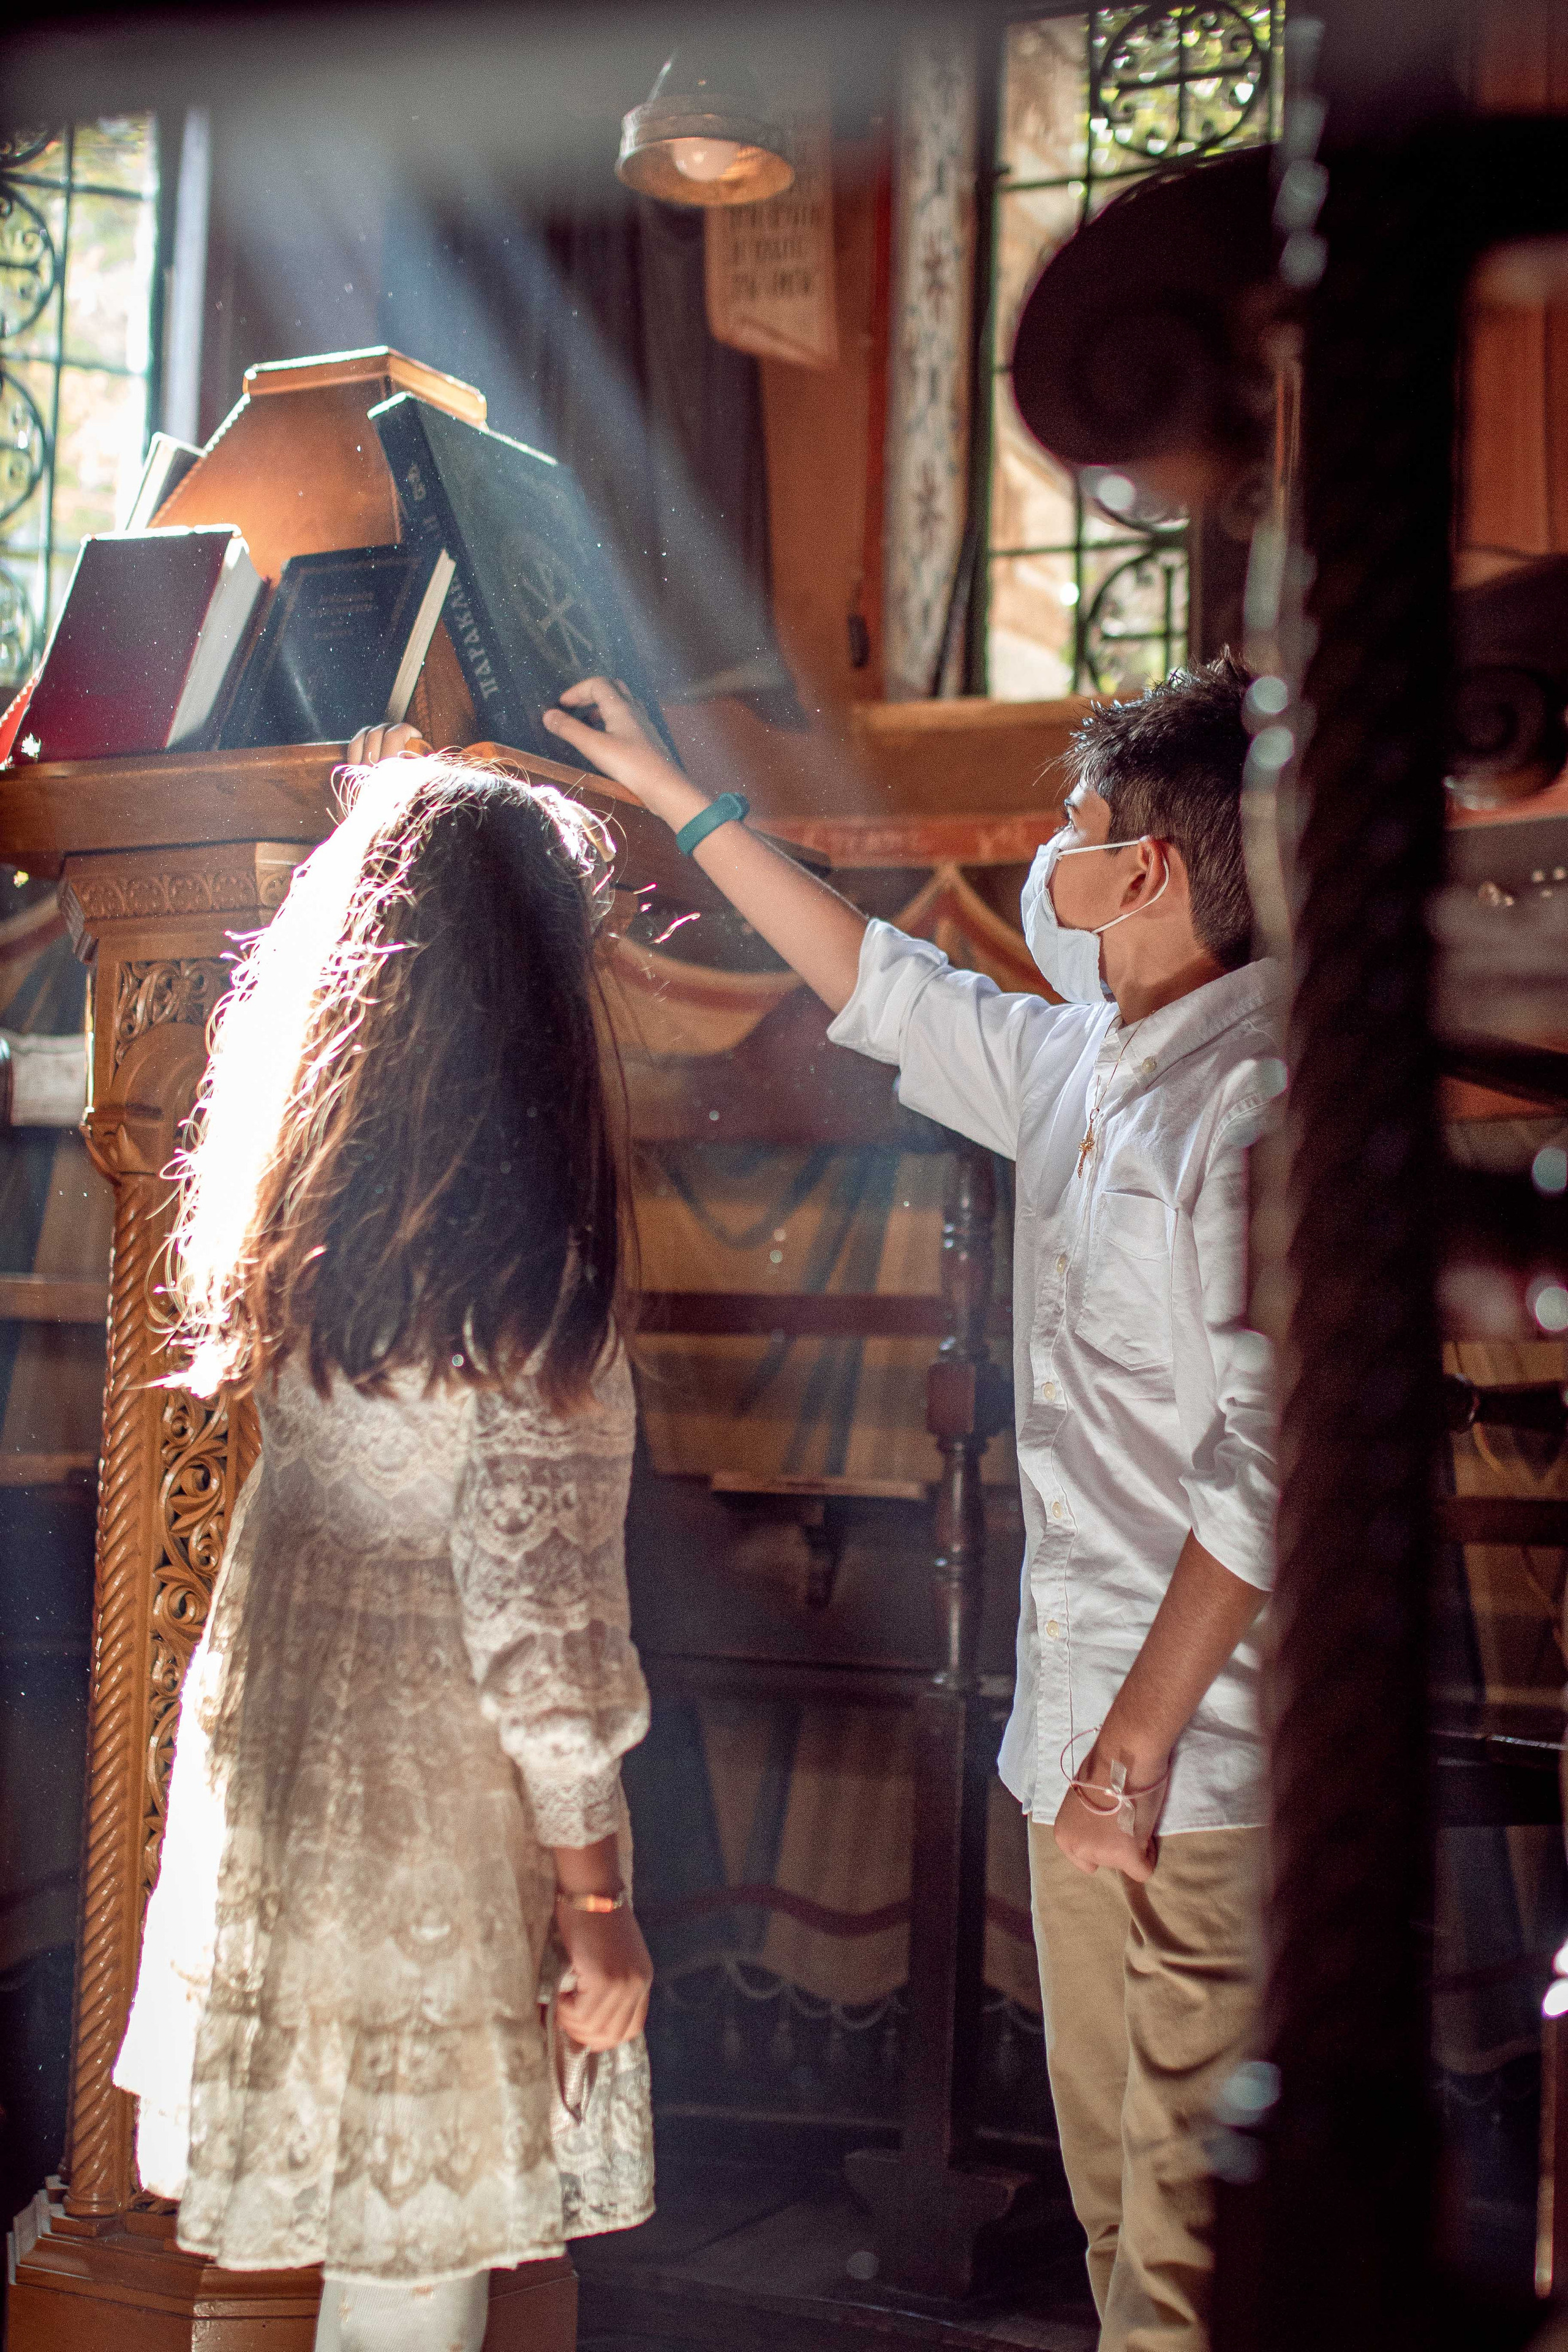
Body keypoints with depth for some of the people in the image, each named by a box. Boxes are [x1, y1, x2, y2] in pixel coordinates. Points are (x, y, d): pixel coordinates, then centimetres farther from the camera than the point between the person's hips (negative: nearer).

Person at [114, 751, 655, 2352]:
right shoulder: (514, 1256, -23)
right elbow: (532, 1606, -21)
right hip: (438, 1783, -7)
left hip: (282, 1730, 7)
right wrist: (593, 1893, -13)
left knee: (376, 2210, 22)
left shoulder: (308, 1205, -1)